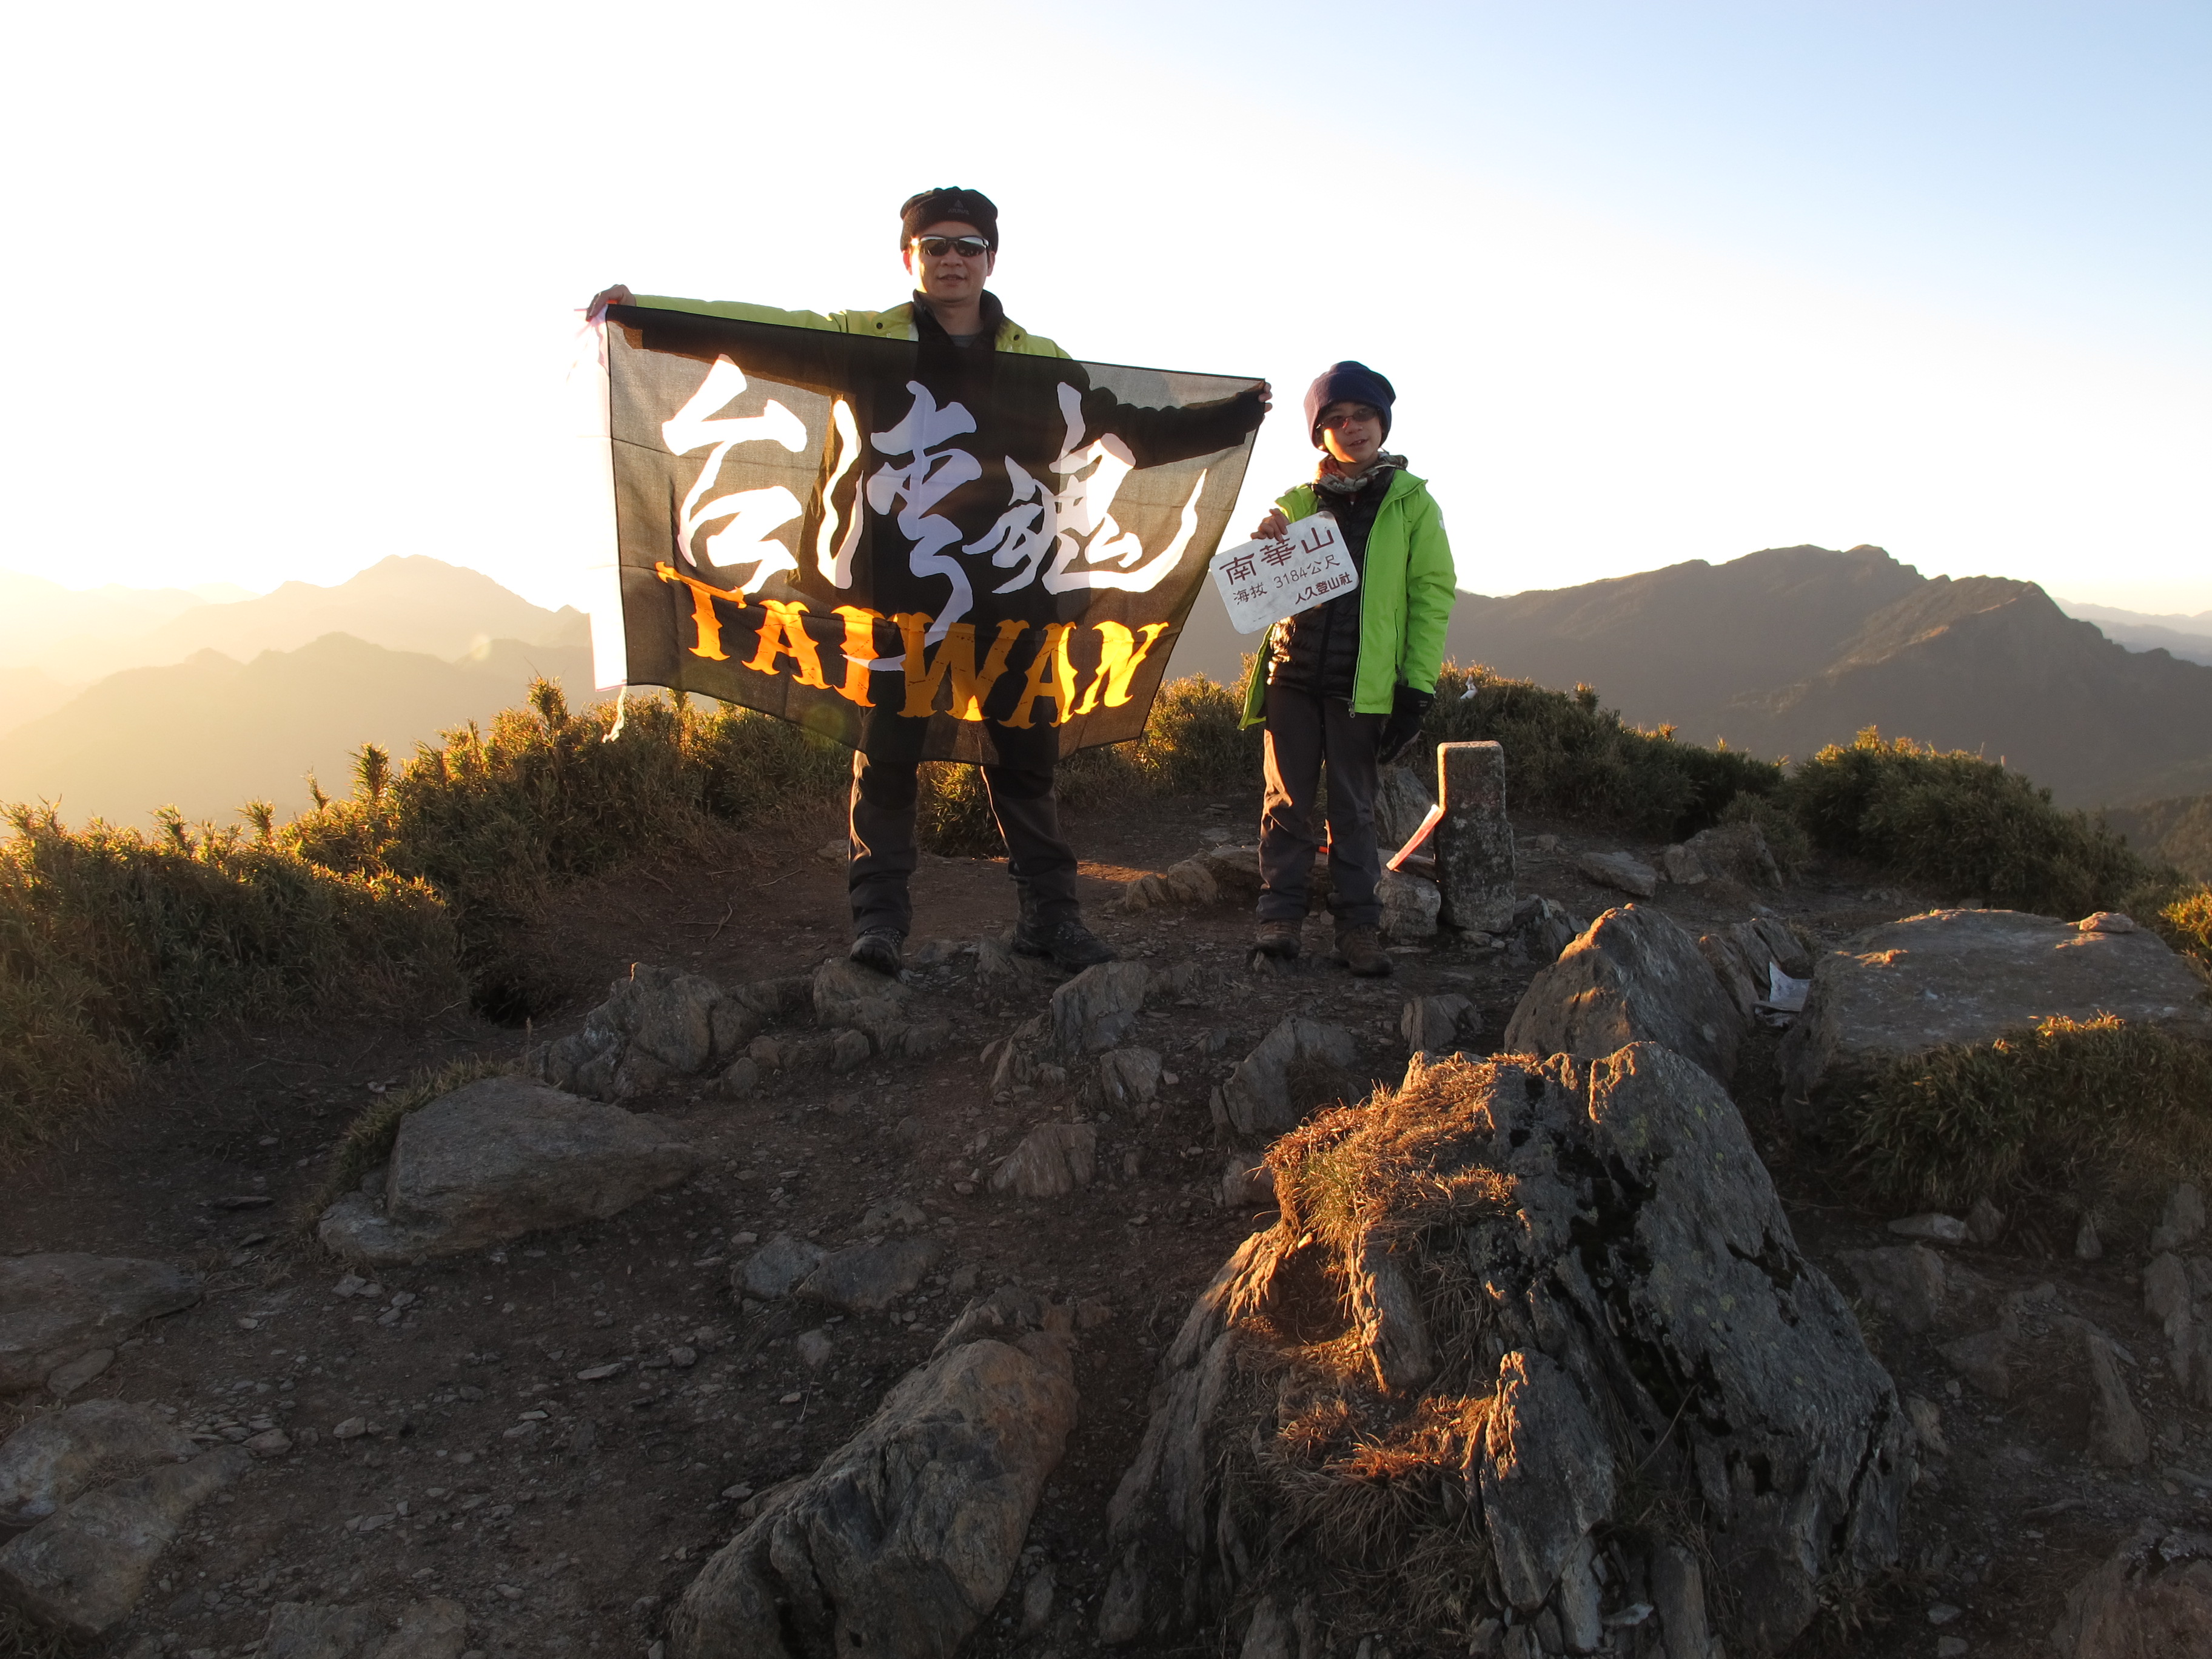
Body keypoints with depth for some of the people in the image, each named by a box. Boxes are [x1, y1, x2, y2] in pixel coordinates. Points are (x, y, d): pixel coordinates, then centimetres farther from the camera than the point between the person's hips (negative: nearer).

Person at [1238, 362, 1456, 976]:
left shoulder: (1412, 503, 4)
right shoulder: (1297, 502, 11)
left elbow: (1433, 595, 0)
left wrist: (1418, 687, -7)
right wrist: (1265, 549, -8)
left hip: (1363, 682, -2)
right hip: (1293, 672, 2)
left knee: (1353, 807, 4)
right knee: (1286, 800, 3)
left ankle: (1358, 925, 10)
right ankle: (1280, 914, 9)